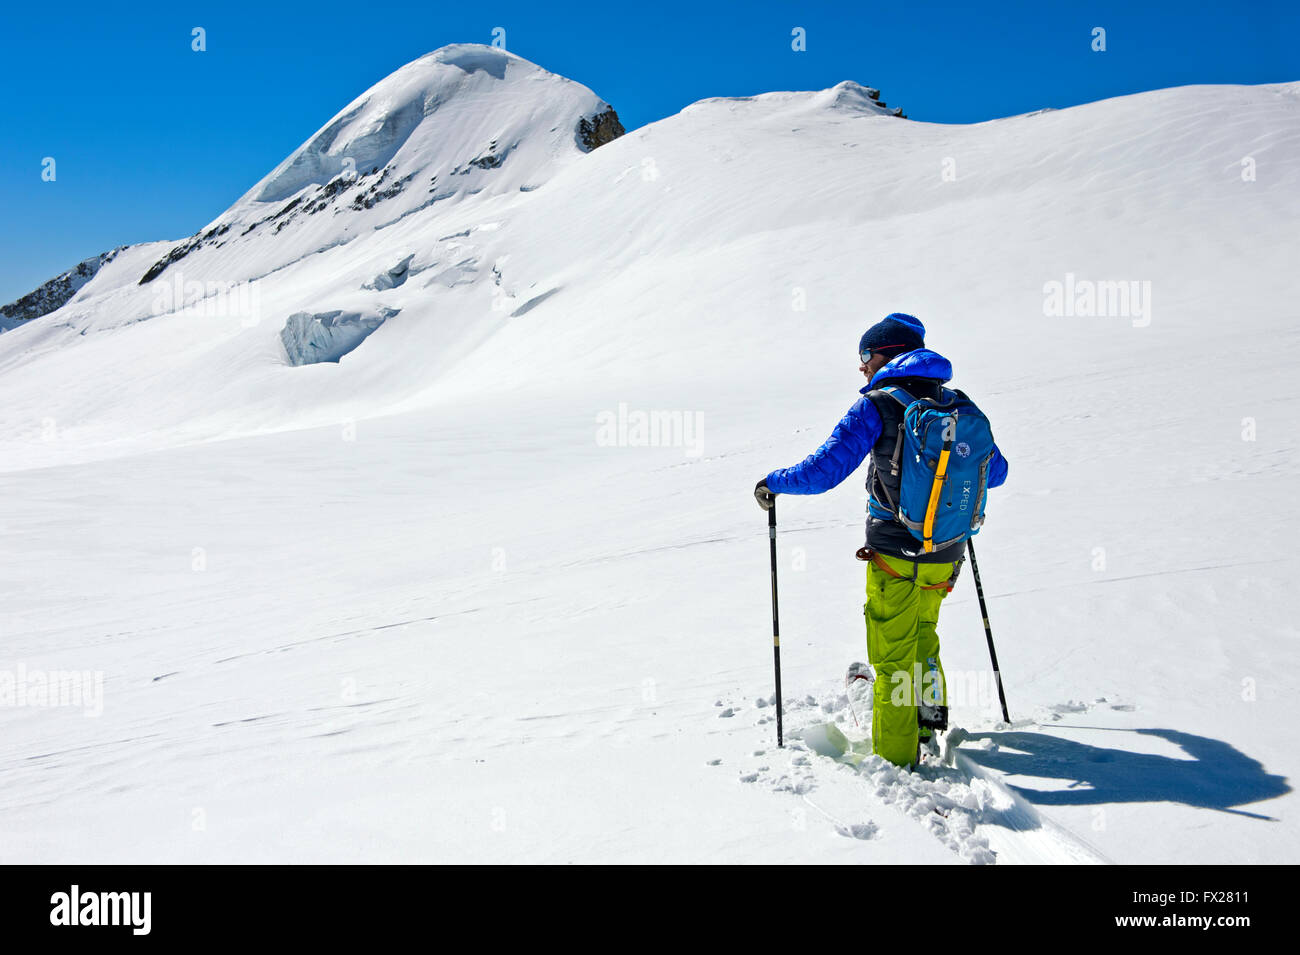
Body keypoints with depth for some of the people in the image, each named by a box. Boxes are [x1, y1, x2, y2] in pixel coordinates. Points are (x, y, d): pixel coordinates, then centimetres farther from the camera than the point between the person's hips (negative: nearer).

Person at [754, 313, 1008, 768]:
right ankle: (930, 704, 37)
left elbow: (823, 471, -18)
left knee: (893, 658, 8)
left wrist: (773, 482, -1)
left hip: (896, 559, -5)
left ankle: (895, 758, 14)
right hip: (946, 558, 5)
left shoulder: (877, 406, -11)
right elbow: (995, 471, 16)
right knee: (921, 631, 32)